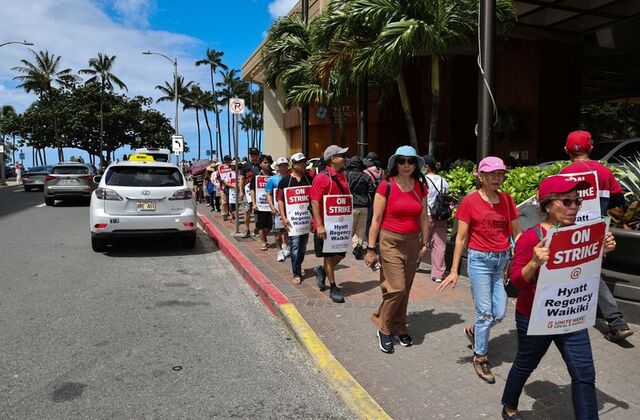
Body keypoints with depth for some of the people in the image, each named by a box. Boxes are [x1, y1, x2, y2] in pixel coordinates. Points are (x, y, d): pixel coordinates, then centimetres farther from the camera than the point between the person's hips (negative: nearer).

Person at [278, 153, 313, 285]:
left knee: (303, 245, 14)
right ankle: (297, 274, -1)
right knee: (295, 245, -8)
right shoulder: (285, 180, -2)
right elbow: (280, 199, -2)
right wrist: (283, 218, -10)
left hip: (307, 216, 4)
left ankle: (298, 266, 36)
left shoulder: (309, 179, 8)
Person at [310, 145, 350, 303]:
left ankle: (321, 270, 37)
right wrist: (319, 225, -20)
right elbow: (315, 202, -16)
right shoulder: (322, 177, -13)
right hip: (326, 225, -7)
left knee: (340, 254, 12)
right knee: (329, 256, 5)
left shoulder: (343, 177, 10)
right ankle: (333, 288, 17)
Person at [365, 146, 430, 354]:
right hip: (390, 241, -5)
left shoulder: (420, 188, 6)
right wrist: (371, 248, -8)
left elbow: (423, 219, 13)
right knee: (397, 288, -10)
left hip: (412, 242, 5)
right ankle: (384, 329, 11)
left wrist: (425, 243, 11)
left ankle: (399, 329, 28)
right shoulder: (386, 186, -8)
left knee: (405, 290, 11)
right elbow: (376, 219, -8)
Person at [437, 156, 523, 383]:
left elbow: (517, 233, 10)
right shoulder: (470, 201, -8)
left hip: (502, 260, 5)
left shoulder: (507, 200, 4)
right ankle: (480, 358, 21)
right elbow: (461, 238, -6)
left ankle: (473, 331, 38)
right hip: (479, 260, -5)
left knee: (499, 313, 8)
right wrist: (454, 271, -6)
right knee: (485, 313, 1)